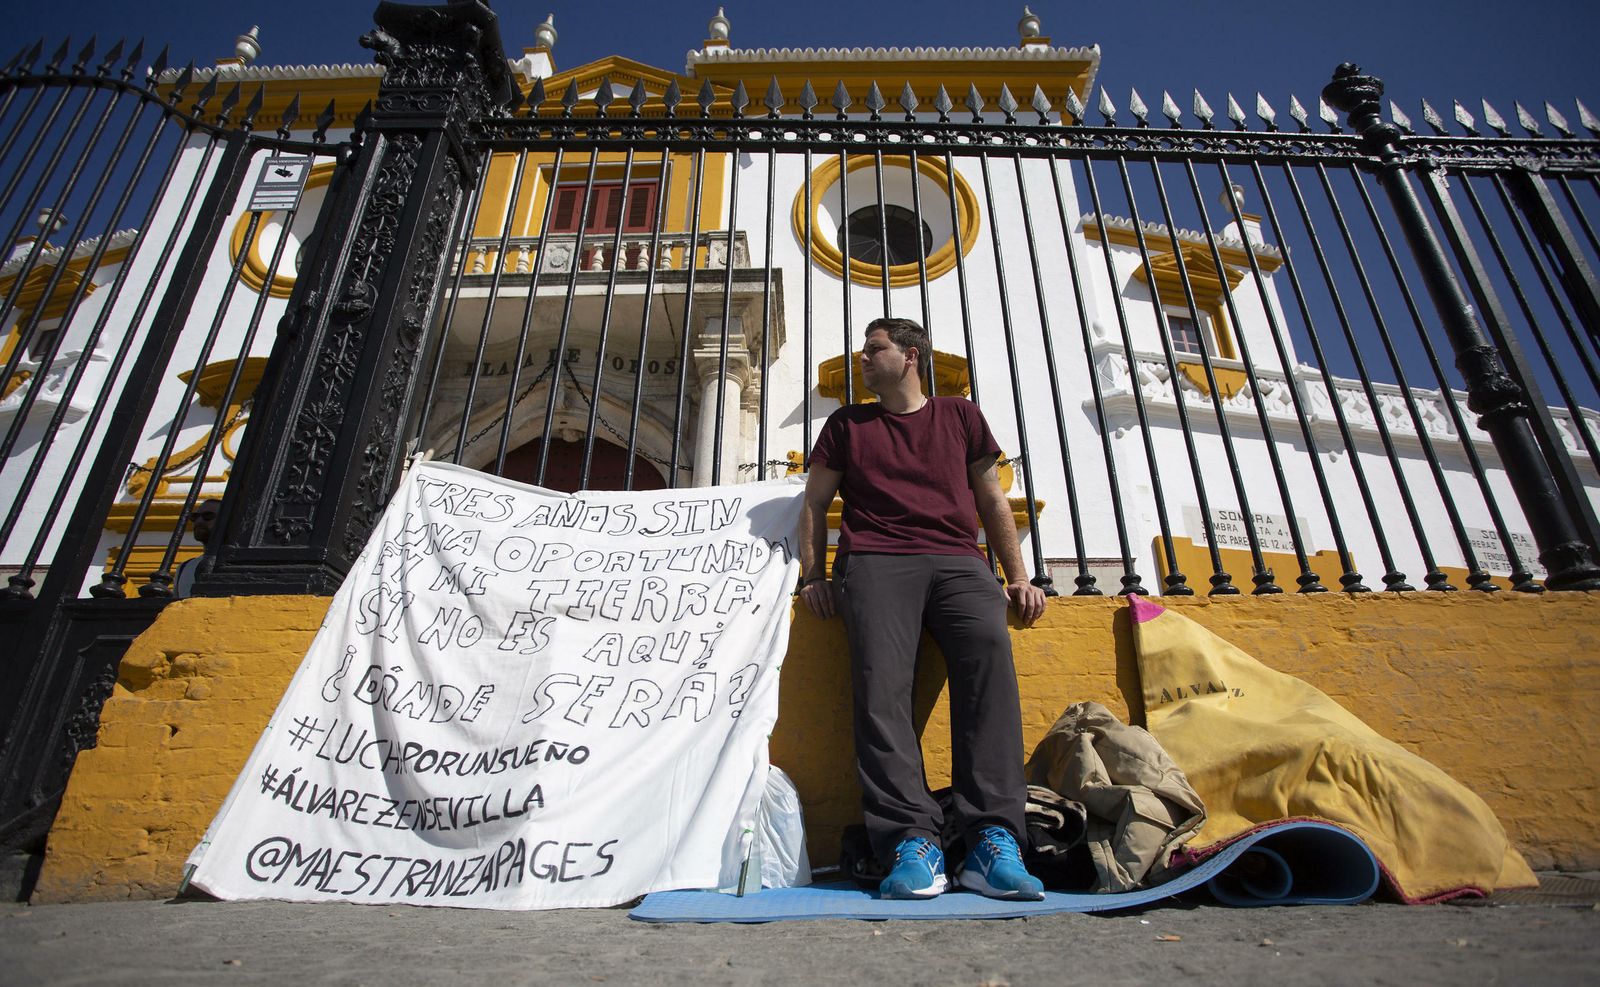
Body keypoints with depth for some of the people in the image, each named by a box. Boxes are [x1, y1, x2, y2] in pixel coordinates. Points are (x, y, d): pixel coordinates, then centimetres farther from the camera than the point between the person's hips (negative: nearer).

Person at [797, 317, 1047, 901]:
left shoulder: (961, 416, 24)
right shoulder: (848, 424, 24)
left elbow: (993, 502, 23)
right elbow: (814, 504, 21)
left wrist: (1018, 577, 13)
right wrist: (812, 574, 7)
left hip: (958, 562, 0)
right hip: (876, 561, 0)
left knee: (990, 654, -30)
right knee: (881, 684, -27)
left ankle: (992, 842, -30)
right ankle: (913, 842, -27)